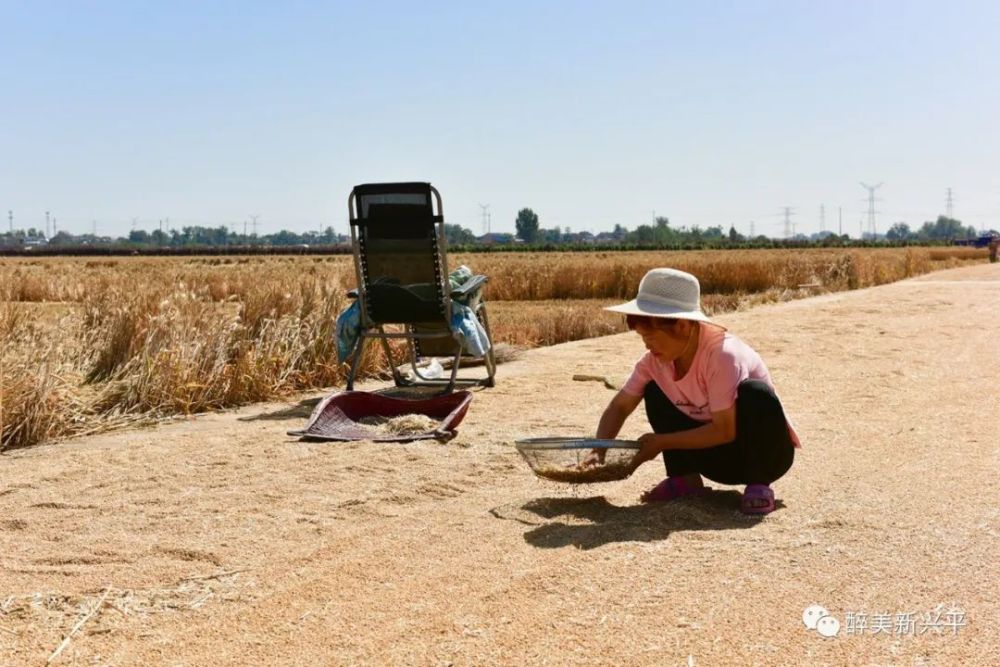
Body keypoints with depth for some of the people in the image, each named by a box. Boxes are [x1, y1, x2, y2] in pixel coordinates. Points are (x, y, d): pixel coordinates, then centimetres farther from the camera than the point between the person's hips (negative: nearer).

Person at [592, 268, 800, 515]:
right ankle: (686, 479, -1)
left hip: (764, 450, -6)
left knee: (754, 393, -35)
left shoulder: (722, 356, -30)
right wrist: (598, 451, -18)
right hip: (718, 455, 6)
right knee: (654, 391, -7)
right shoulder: (655, 361, -9)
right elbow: (619, 406, -2)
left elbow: (725, 430, -29)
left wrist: (662, 442, -25)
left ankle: (758, 484, -17)